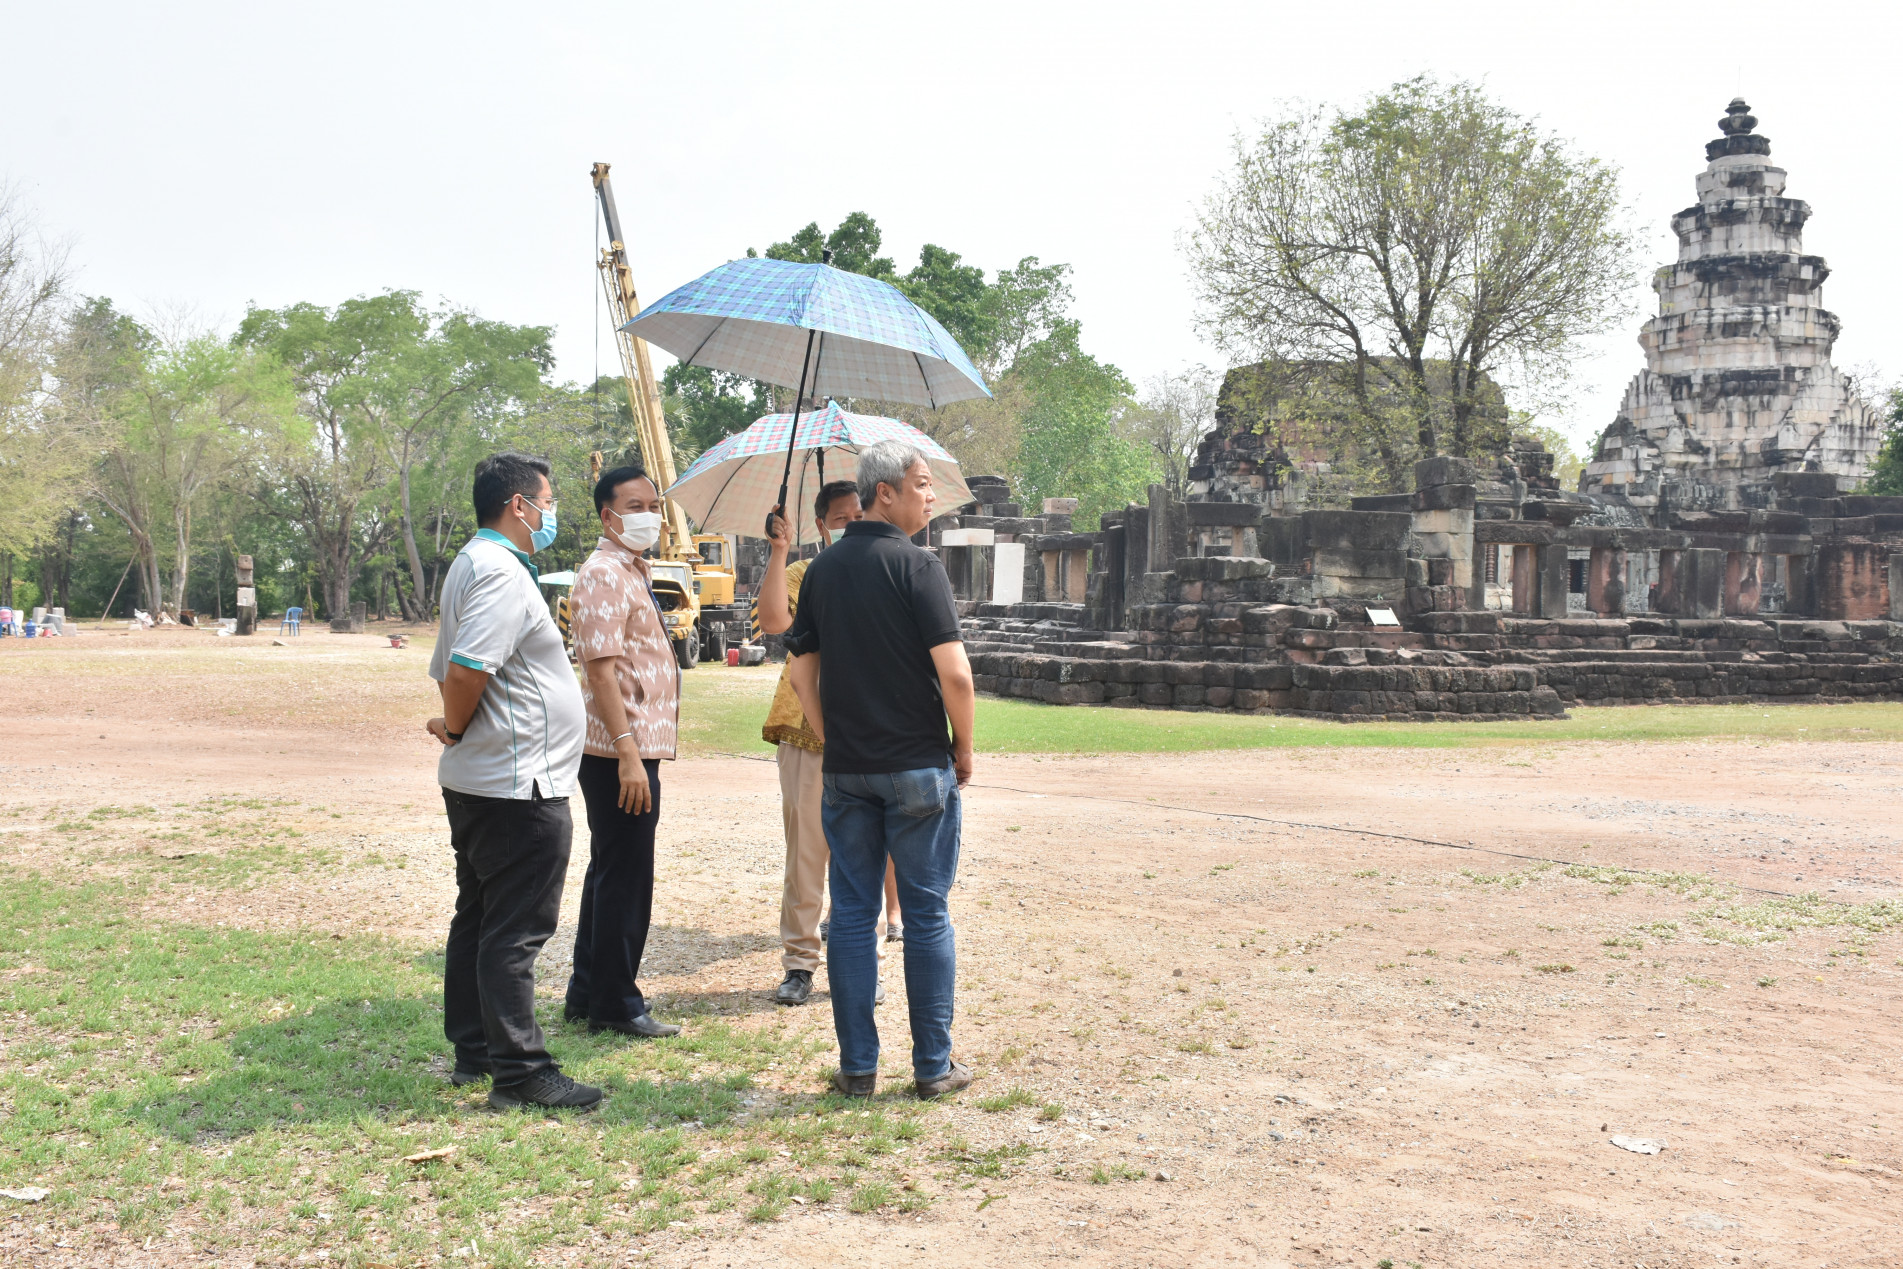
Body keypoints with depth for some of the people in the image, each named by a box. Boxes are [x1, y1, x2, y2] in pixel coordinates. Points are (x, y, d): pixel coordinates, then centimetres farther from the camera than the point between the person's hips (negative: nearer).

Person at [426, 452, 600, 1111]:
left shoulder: (471, 565, 17)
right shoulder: (502, 574, -18)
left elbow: (447, 669, 23)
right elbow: (465, 669, -27)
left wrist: (455, 726, 12)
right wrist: (456, 729, -11)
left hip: (475, 783, 11)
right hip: (518, 785, -11)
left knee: (478, 920, 16)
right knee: (516, 931, -6)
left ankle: (474, 1052, 25)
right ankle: (519, 1071, -2)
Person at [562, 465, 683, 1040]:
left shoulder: (634, 573, 18)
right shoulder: (603, 574, -13)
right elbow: (602, 668, -21)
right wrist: (628, 753, -26)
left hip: (639, 747, 10)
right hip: (620, 752, -10)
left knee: (611, 873, 17)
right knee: (625, 879, -2)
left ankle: (587, 995, 27)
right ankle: (615, 1005, 8)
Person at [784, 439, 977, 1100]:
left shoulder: (821, 569, 7)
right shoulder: (916, 566, -11)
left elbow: (802, 673, 9)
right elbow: (954, 673, -17)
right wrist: (964, 747, -3)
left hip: (845, 769, 5)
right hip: (919, 767, -4)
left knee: (852, 914, 9)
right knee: (926, 914, 5)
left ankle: (857, 1066, 13)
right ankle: (933, 1066, 12)